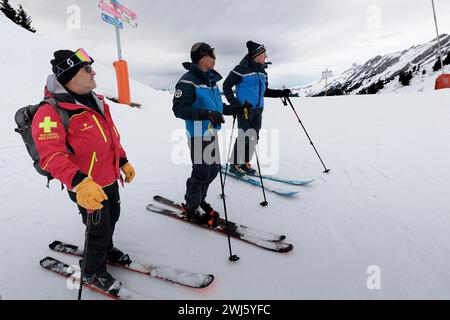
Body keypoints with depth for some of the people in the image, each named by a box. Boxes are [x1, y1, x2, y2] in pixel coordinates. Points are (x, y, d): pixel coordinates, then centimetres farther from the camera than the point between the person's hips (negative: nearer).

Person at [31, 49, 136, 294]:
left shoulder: (96, 102, 6)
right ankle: (93, 272, 36)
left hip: (110, 180, 8)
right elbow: (52, 156, -32)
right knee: (100, 230, 8)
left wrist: (124, 162, 16)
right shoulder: (51, 112, -22)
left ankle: (106, 250, 55)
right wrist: (80, 182, -45)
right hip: (86, 187, -8)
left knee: (112, 218, 26)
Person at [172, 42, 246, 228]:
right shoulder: (188, 81, -13)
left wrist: (234, 109, 14)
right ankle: (192, 208, 20)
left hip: (212, 132, 9)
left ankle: (199, 199, 36)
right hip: (198, 134, -8)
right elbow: (179, 109, -20)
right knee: (201, 172, 0)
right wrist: (206, 114, -30)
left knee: (213, 169, 15)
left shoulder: (210, 79, 13)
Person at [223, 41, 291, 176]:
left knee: (254, 138, 8)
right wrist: (235, 104, -16)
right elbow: (226, 86, -8)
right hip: (244, 109, -7)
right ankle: (235, 165, 9)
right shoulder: (242, 69, -10)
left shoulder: (262, 71, 13)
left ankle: (245, 163, 21)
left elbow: (265, 91, 20)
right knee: (244, 137, -6)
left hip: (258, 109, 7)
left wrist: (281, 93, 9)